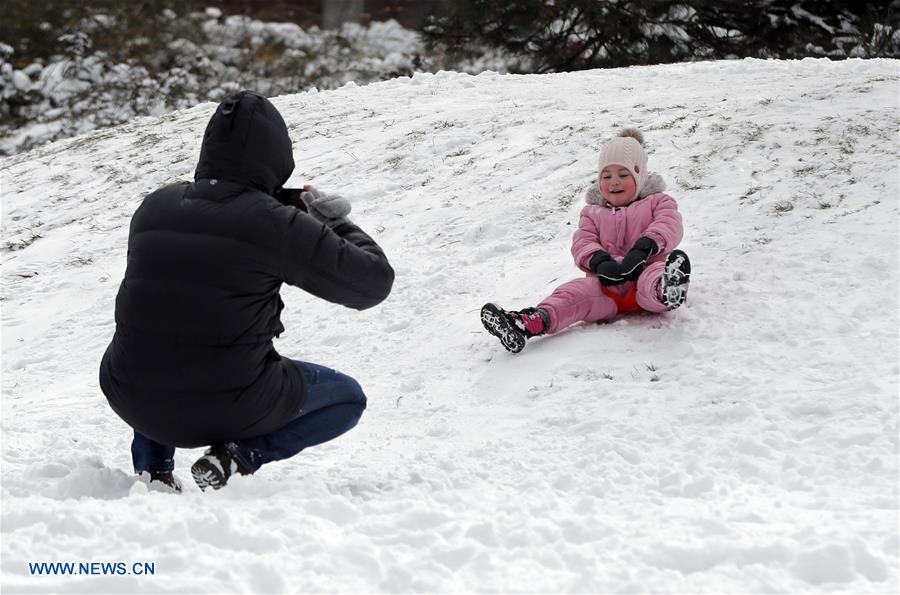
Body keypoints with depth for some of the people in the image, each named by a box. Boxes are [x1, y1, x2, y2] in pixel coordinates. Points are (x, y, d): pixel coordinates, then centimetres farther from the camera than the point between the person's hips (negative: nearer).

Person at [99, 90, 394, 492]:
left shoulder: (153, 206, 2)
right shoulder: (276, 223, -14)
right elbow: (373, 282, -7)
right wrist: (336, 221, 11)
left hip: (136, 403, 5)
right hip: (226, 409, -5)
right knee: (349, 399, 19)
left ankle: (153, 467, 19)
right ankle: (238, 454, -4)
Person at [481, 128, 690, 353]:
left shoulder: (656, 202, 18)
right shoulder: (593, 213, 29)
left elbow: (669, 225, -4)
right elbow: (582, 241, 11)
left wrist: (644, 249, -26)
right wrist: (600, 261, -15)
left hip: (644, 272, -3)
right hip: (608, 283, 4)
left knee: (652, 278, -41)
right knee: (574, 292, -27)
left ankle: (665, 290, -80)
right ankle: (531, 323, -53)